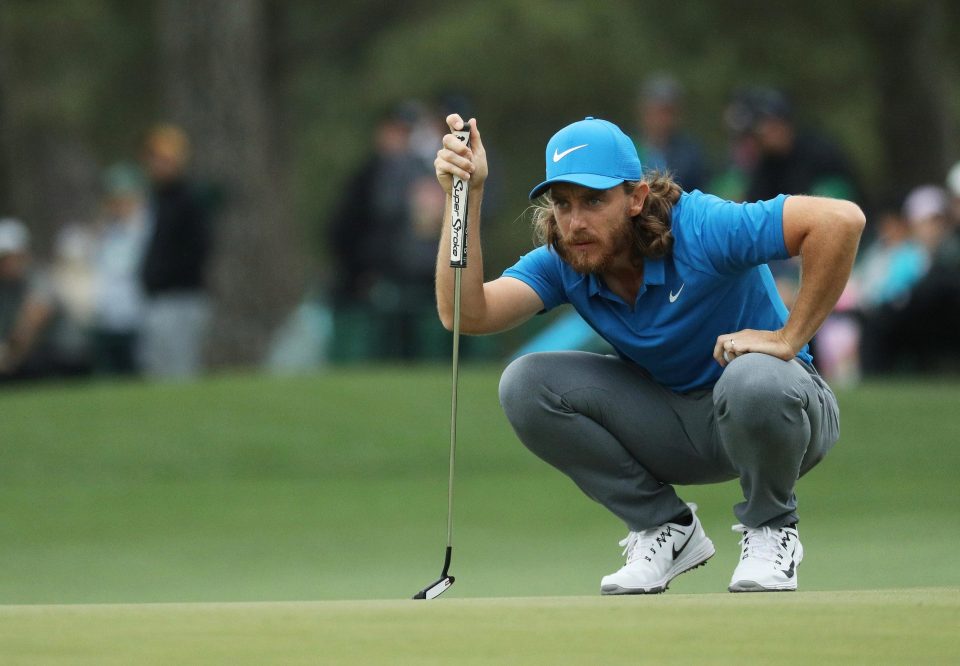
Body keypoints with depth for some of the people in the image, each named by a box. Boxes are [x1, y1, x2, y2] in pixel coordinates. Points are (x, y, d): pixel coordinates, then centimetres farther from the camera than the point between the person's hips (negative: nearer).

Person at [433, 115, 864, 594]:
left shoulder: (701, 229, -27)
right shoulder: (561, 263, -10)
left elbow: (841, 220, -35)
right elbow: (465, 314, -25)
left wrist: (789, 338, -30)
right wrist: (465, 197, -31)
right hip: (674, 424, 5)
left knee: (752, 380, -42)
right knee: (525, 385, -15)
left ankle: (770, 529, -8)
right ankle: (664, 530, 0)